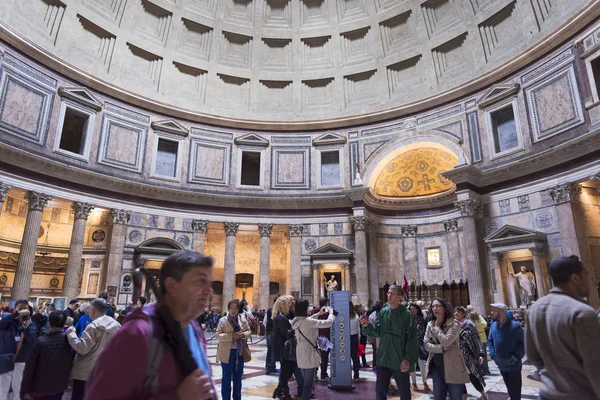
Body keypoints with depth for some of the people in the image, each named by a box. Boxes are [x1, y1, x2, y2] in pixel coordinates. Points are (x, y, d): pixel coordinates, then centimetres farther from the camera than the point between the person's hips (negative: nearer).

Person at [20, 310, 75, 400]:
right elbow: (71, 363, 0)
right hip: (60, 386, 2)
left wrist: (24, 389, -3)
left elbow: (29, 367, -12)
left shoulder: (41, 341, -17)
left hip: (41, 387, -2)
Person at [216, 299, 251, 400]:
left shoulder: (243, 319, 2)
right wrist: (231, 336, -24)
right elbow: (218, 335, -13)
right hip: (227, 352, -4)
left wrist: (243, 334, -14)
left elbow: (249, 331, 8)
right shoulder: (223, 320, -8)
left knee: (238, 377, 15)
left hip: (240, 352, 4)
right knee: (226, 377, 7)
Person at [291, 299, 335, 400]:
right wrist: (331, 314, -3)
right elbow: (328, 323, -21)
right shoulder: (308, 321, -23)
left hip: (301, 355, 9)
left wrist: (318, 314, 20)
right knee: (309, 383, 2)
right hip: (309, 355, -9)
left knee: (305, 382, 22)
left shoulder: (297, 320, 2)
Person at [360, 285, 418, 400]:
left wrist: (408, 359, -16)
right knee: (380, 391, 13)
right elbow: (378, 332, 4)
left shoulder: (406, 314, -11)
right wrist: (368, 326, -14)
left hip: (400, 361, -4)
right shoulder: (383, 312, 3)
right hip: (383, 359, 4)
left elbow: (412, 339, -12)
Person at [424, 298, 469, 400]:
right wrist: (441, 348, -15)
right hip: (436, 367, 5)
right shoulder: (430, 324, 6)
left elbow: (445, 341, -21)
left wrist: (437, 326, -11)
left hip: (452, 367, -4)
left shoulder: (454, 324, -9)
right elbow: (426, 344, 0)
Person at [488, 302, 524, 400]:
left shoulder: (515, 326, -17)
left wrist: (515, 357, -18)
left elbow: (523, 343, -13)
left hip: (513, 366, -5)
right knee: (510, 390, 21)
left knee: (515, 391, 7)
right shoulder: (493, 325, 2)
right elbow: (490, 341, 11)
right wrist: (493, 354, -1)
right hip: (501, 365, 5)